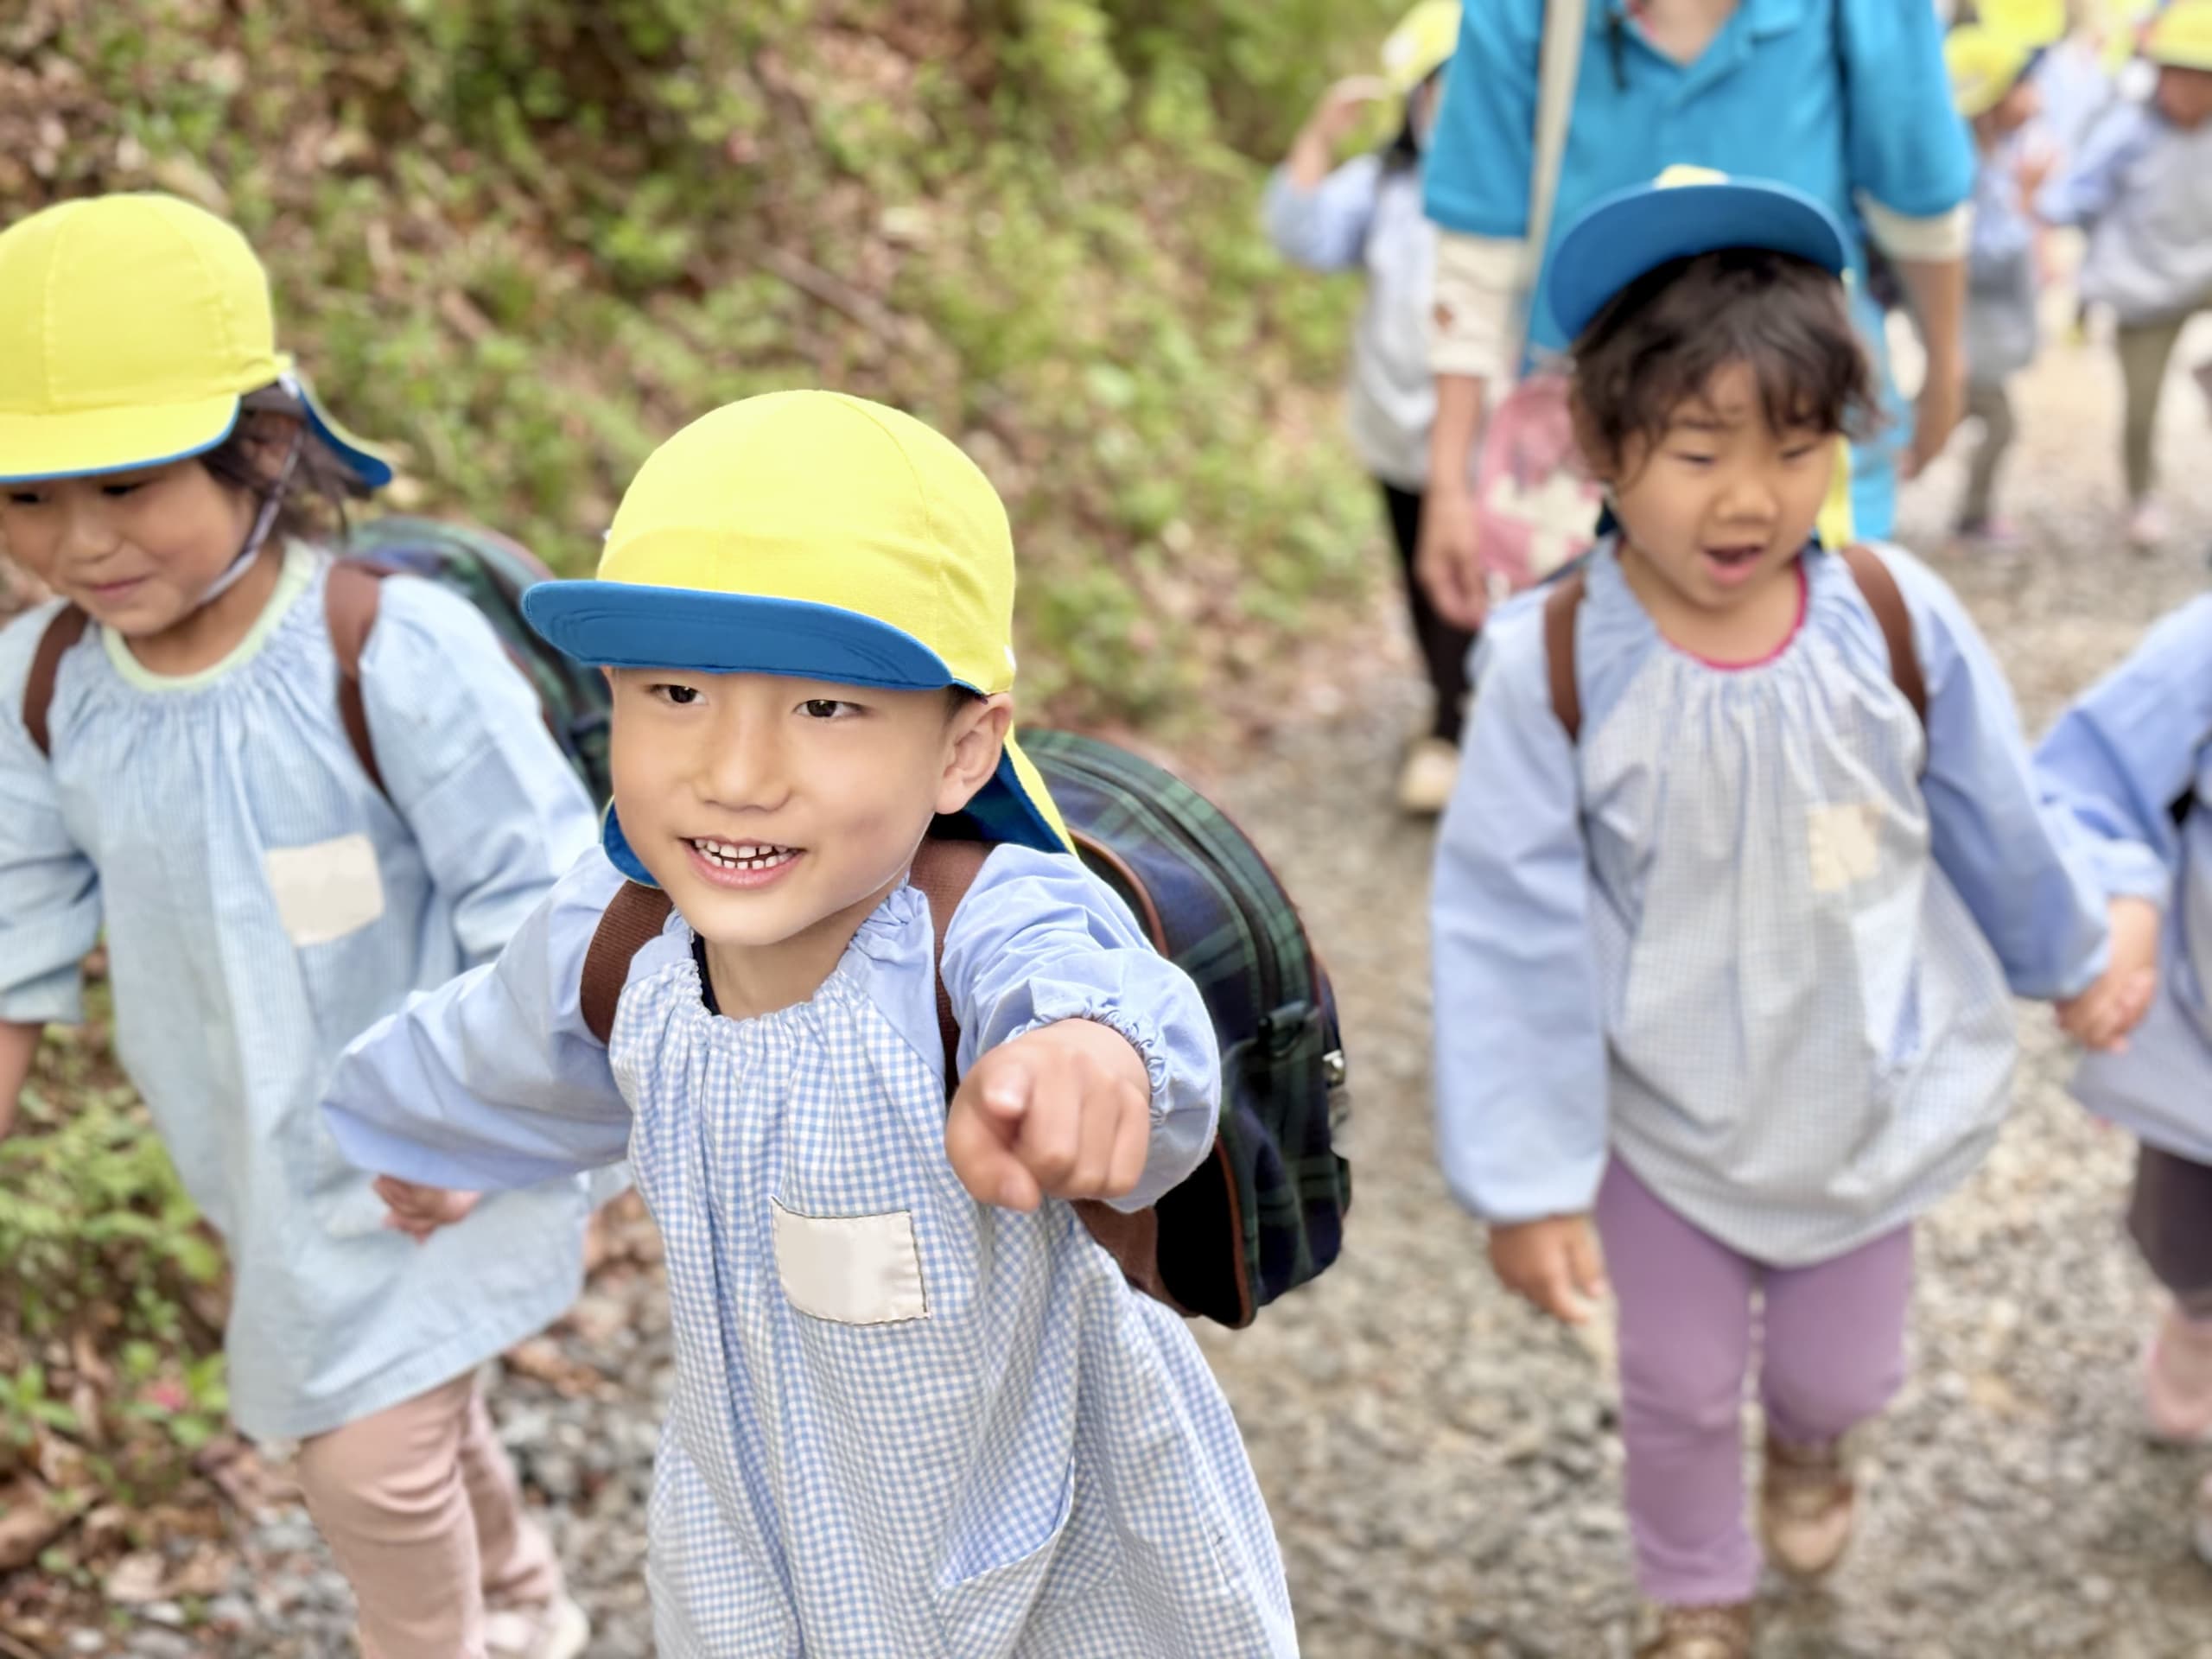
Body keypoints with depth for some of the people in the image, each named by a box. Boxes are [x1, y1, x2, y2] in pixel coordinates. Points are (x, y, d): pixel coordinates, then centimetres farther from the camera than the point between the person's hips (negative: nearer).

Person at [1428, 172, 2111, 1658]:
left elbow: (1999, 827, -1)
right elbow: (1512, 932, -18)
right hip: (1663, 1121, -1)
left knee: (1844, 1369, 21)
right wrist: (1527, 1178, -15)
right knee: (1680, 1388, 17)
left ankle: (1811, 1443, 59)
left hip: (1867, 1100, 2)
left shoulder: (1896, 621, -19)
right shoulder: (1555, 664, -25)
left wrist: (2072, 961, 16)